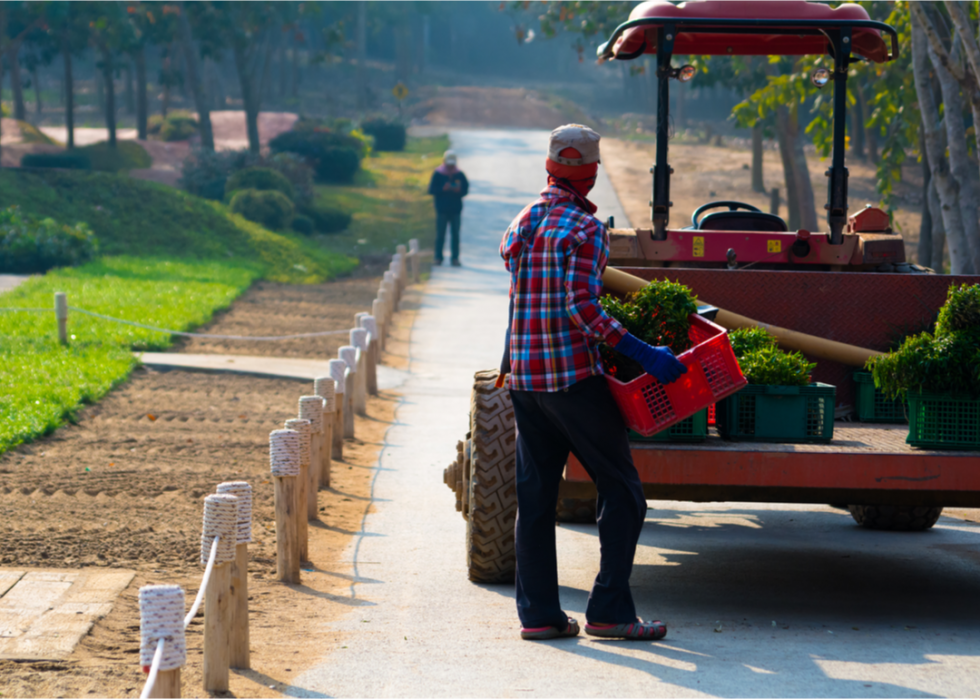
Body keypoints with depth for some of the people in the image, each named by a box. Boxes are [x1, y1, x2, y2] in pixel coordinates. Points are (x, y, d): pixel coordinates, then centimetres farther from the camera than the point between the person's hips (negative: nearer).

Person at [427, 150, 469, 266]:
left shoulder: (459, 175, 6)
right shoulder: (438, 174, 1)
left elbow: (466, 189, 7)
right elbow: (431, 190, -3)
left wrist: (458, 190, -14)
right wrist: (443, 189, -17)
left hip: (455, 209, 2)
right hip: (442, 209, -2)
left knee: (455, 234, 1)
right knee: (440, 234, -1)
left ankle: (455, 258, 6)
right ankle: (438, 257, 6)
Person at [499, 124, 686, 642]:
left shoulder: (519, 225, 12)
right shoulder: (584, 229, -10)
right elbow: (581, 308, -20)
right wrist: (640, 352, -20)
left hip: (523, 376, 7)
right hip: (573, 375, -7)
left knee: (534, 496, 10)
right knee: (620, 492, 1)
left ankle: (538, 613, 8)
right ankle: (609, 610, -4)